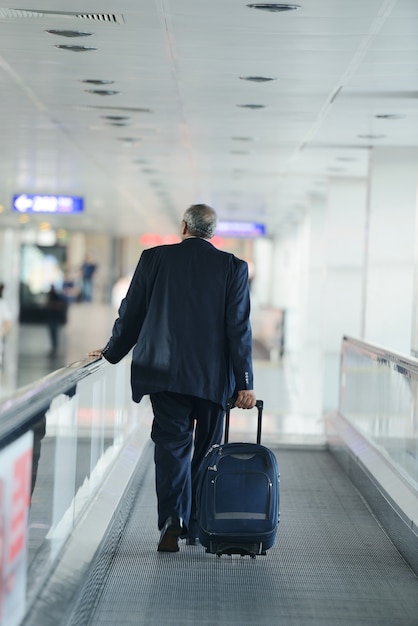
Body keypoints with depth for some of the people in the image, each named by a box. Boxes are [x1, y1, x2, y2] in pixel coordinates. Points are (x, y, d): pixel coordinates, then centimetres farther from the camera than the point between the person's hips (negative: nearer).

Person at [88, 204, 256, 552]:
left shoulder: (155, 258, 2)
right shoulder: (233, 267, 0)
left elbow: (131, 312, 7)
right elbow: (239, 328, -4)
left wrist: (111, 353, 22)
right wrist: (245, 383, -3)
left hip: (165, 374, 0)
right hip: (213, 376, 0)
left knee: (171, 446, 1)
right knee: (207, 448, 12)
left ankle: (172, 520, -16)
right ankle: (197, 525, 18)